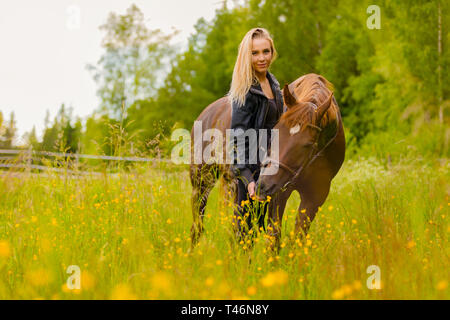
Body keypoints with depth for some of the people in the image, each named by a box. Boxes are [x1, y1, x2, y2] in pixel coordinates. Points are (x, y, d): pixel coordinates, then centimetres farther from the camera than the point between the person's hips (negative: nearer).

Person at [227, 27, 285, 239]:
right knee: (248, 231, -4)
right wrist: (247, 177, -27)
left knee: (266, 227, 14)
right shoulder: (246, 91, -16)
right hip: (252, 168, -8)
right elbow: (238, 136, -20)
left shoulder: (272, 82, 10)